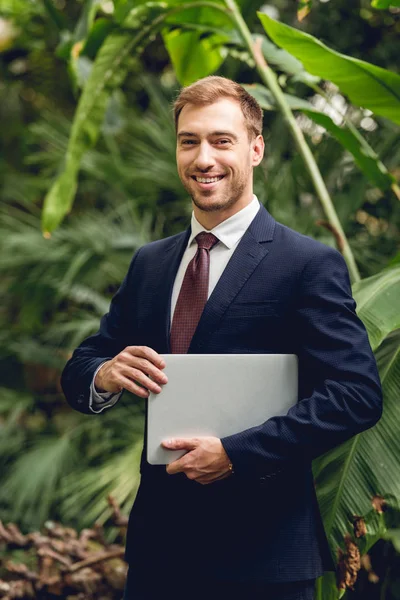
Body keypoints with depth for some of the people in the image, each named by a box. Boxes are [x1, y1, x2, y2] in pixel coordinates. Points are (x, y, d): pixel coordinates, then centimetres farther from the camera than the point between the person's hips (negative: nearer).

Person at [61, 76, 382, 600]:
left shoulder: (311, 264, -7)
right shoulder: (149, 264, 12)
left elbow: (358, 394, -15)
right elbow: (81, 368, 14)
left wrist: (234, 454, -20)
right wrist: (105, 375, -10)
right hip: (157, 541, 5)